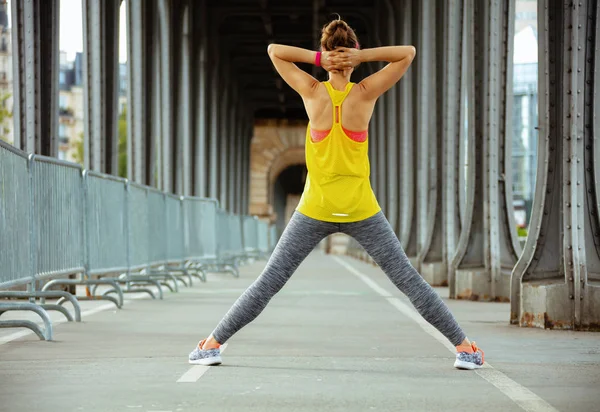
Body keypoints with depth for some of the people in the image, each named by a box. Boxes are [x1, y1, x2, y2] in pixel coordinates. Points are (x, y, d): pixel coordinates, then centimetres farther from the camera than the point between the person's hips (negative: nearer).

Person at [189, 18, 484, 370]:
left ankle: (214, 343, 4)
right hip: (361, 210, 0)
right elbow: (408, 53, -1)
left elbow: (274, 50, 3)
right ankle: (463, 347, 7)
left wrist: (318, 58, -8)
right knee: (409, 280, 6)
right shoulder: (366, 93, -8)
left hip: (315, 209, 0)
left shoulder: (313, 92, -7)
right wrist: (362, 56, -11)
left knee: (269, 282, 6)